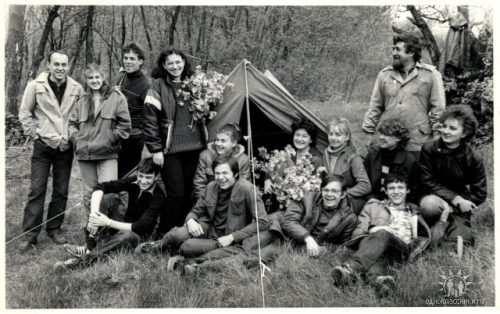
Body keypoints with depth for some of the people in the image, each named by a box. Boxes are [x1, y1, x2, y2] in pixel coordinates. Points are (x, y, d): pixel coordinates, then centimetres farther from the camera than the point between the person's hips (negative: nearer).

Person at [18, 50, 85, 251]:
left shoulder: (76, 89, 0)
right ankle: (30, 234, 5)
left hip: (66, 147, 2)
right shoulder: (35, 86, -4)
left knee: (61, 191, 9)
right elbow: (24, 113, 2)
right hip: (43, 145, -2)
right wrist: (34, 135, -3)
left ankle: (54, 228, 23)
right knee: (37, 190, -2)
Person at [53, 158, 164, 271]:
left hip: (139, 235, -5)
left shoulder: (158, 197, -21)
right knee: (106, 198, -20)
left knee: (127, 236, -41)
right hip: (125, 225, 5)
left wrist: (108, 222, -30)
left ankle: (83, 260, -42)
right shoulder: (133, 182, -9)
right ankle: (92, 246, -27)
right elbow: (100, 187, -18)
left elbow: (140, 227, -27)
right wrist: (94, 213, -35)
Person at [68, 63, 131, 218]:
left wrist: (110, 138, -8)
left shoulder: (116, 97, 1)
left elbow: (124, 124, -2)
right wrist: (76, 138, 4)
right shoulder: (82, 101, 15)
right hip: (85, 154, 5)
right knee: (89, 194, 11)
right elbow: (72, 123, 21)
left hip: (107, 154, -4)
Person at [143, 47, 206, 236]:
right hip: (170, 150, -4)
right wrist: (155, 149, -9)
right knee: (176, 194, -5)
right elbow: (150, 119, -6)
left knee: (189, 194, 8)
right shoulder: (158, 86, -2)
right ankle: (164, 234, 11)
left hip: (194, 148, 5)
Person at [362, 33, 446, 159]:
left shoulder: (430, 74, 0)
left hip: (418, 145, -2)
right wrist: (368, 131, 5)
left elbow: (438, 109, 0)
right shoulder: (384, 74, 9)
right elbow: (375, 107, 10)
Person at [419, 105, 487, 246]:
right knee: (428, 205, -38)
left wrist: (463, 203, -17)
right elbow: (427, 182, -12)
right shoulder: (429, 149, -13)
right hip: (435, 196, -1)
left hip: (459, 202, 1)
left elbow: (480, 193, -2)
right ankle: (445, 222, -5)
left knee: (461, 241, -19)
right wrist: (455, 198, -20)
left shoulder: (473, 158, -9)